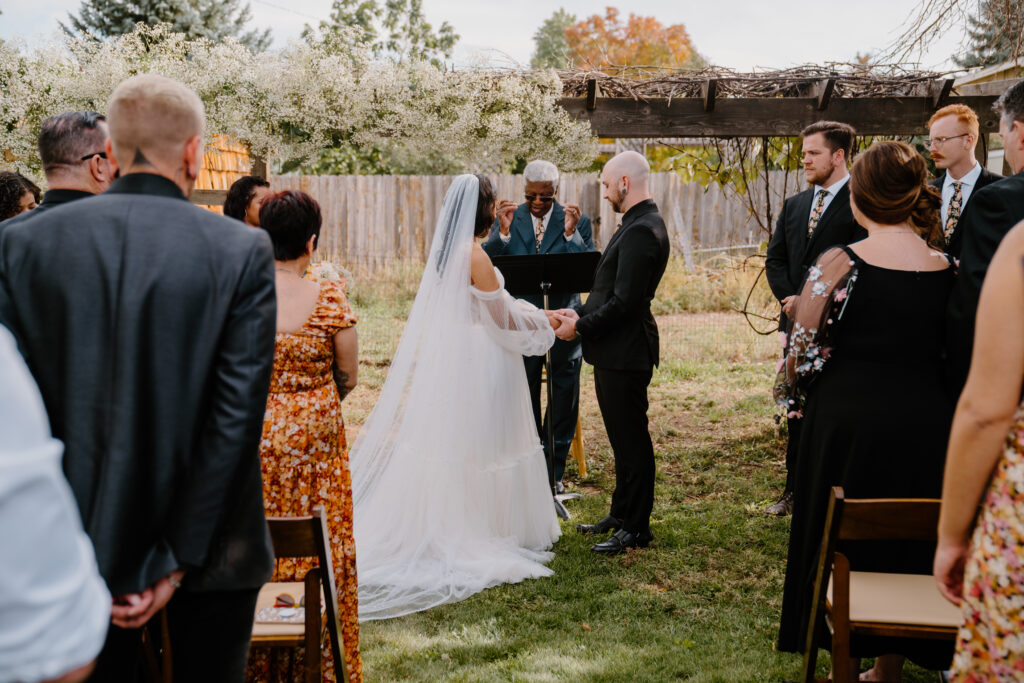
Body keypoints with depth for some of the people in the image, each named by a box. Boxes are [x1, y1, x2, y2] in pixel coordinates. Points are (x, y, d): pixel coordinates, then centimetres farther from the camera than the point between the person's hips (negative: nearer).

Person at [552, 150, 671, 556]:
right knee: (624, 438, 19)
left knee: (630, 440, 0)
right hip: (615, 352, 10)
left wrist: (580, 328, -14)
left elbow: (624, 301, -24)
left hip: (625, 352, -10)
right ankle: (621, 514, 31)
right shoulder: (641, 224, 13)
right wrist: (580, 314, 8)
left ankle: (636, 528, 10)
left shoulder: (641, 231, -20)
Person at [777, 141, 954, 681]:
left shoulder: (840, 262, -12)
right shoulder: (946, 267, -2)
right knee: (907, 550, 17)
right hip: (924, 421, 3)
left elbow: (802, 349, -10)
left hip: (847, 419, -3)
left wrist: (800, 396, 9)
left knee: (840, 543, 14)